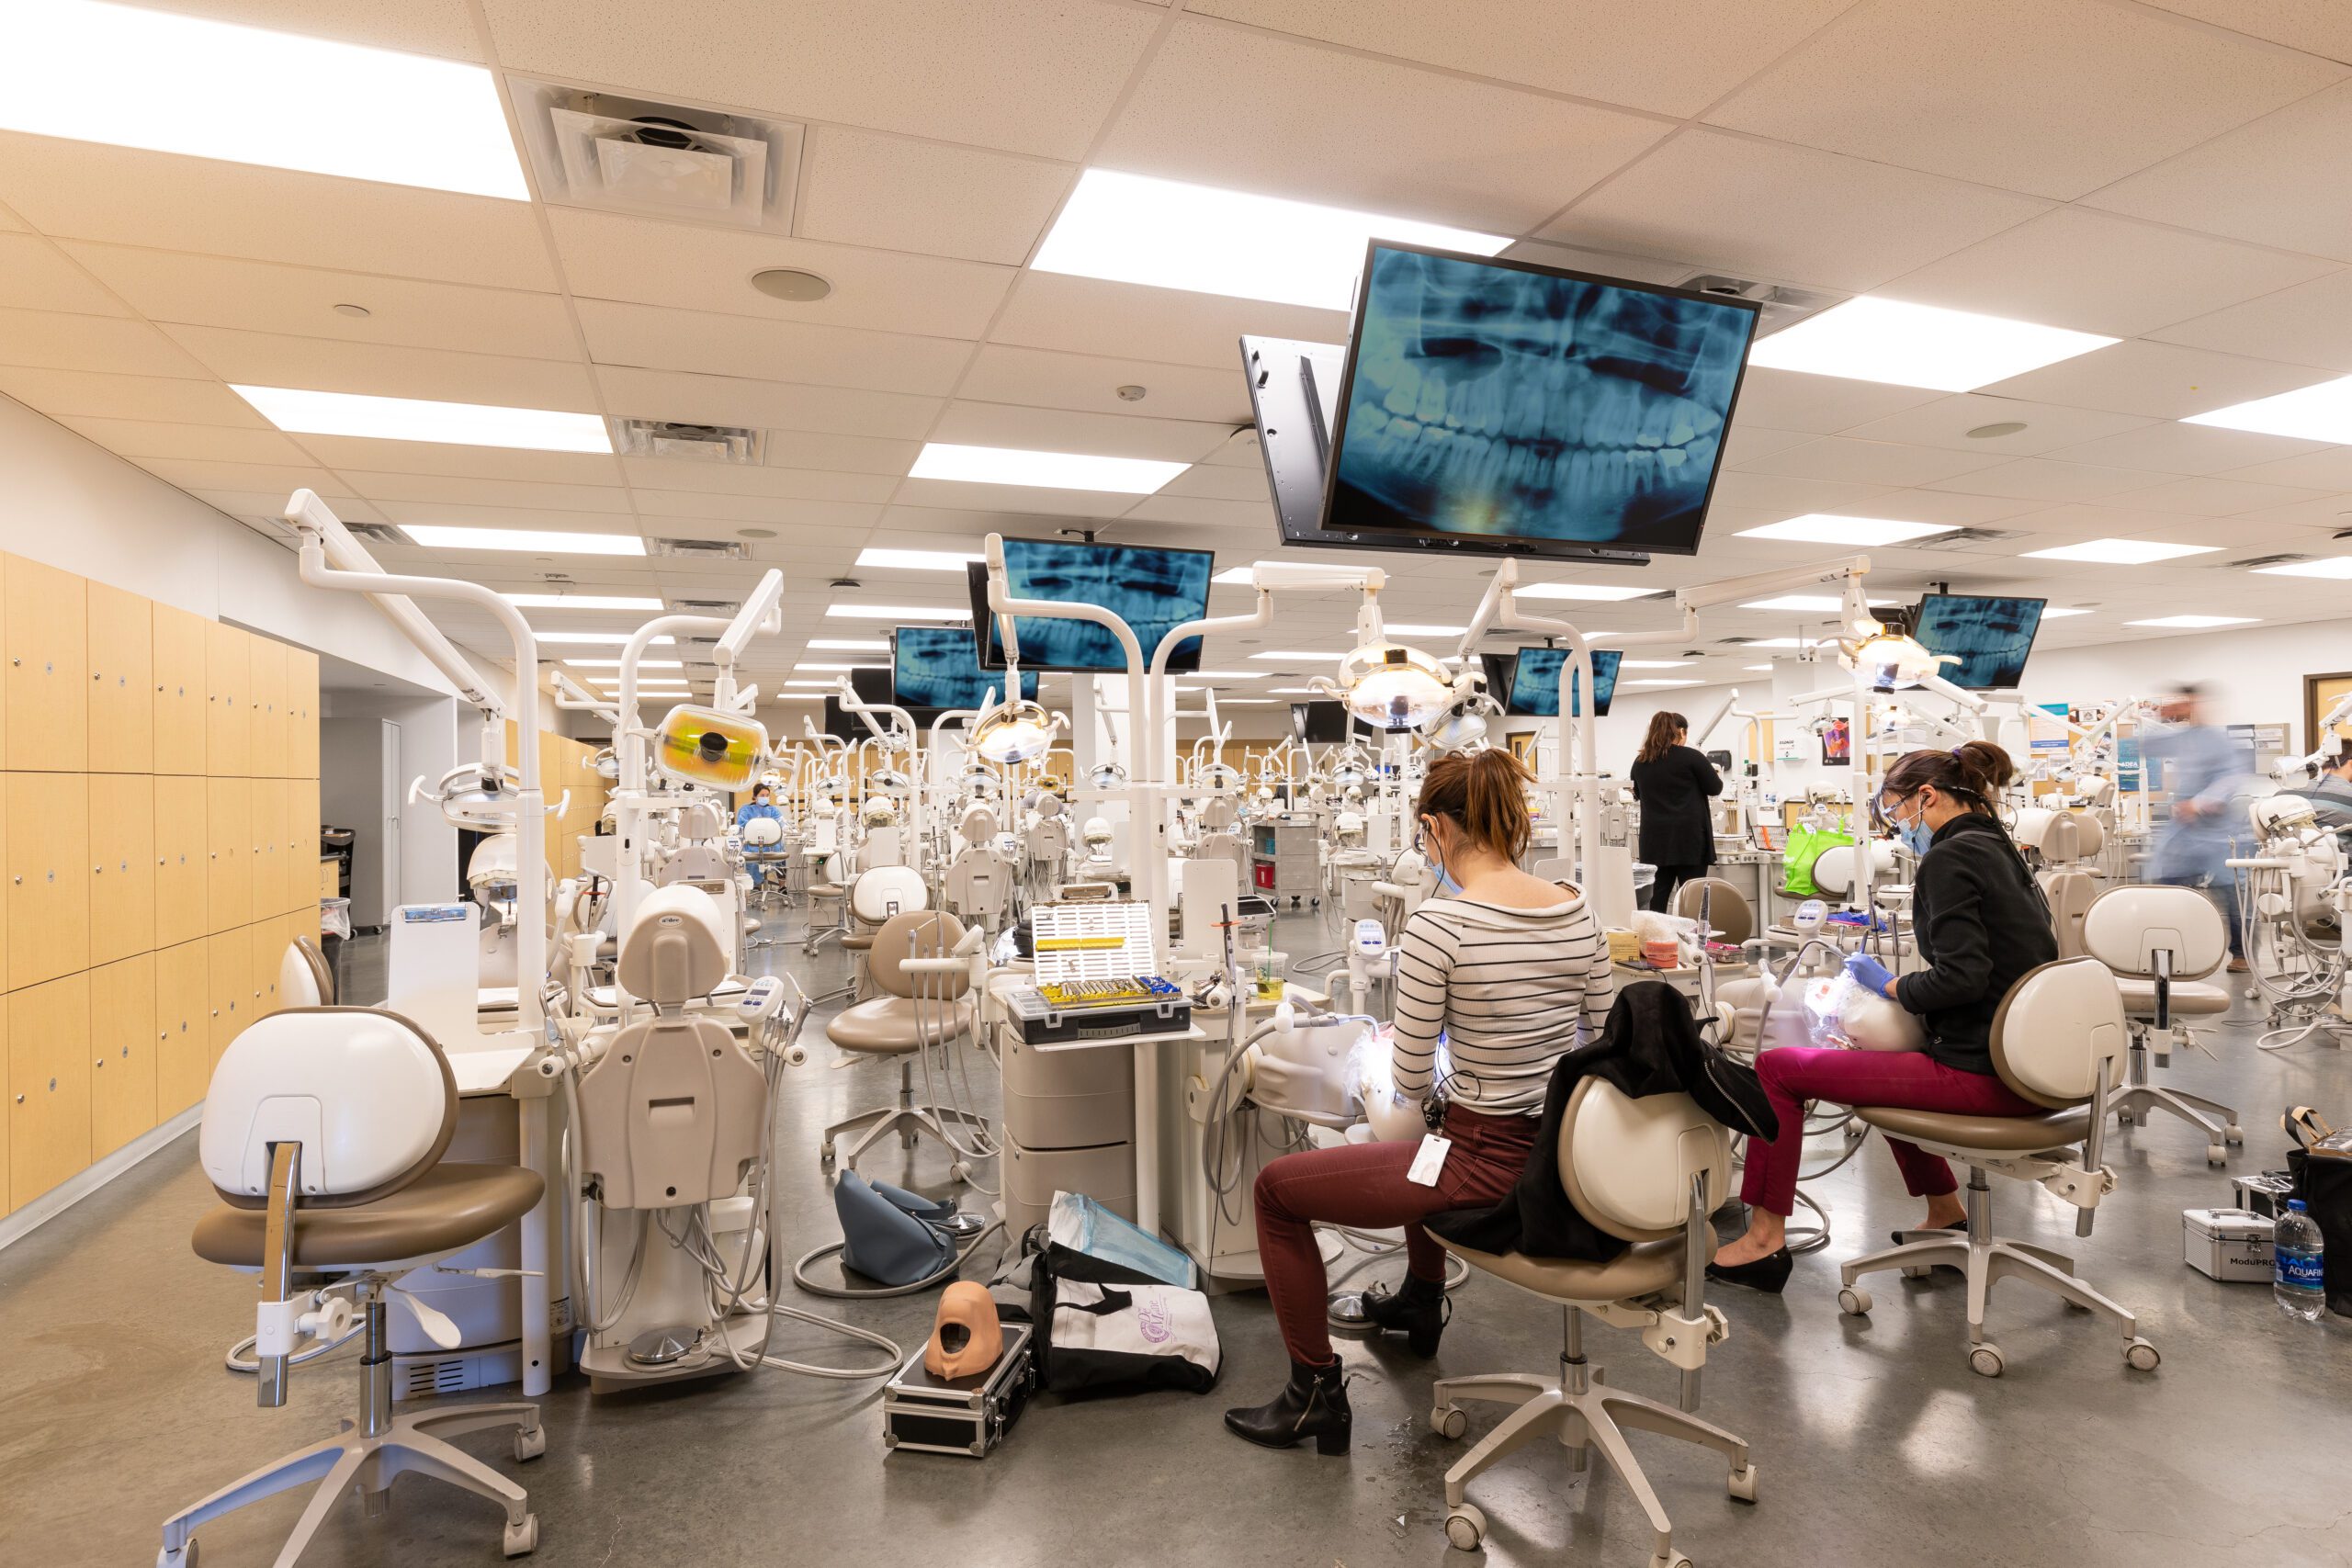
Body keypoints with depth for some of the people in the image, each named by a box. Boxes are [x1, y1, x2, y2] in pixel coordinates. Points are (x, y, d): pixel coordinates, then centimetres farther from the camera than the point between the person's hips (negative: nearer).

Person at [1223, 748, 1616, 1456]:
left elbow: (1412, 1081, -16)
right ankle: (1421, 1302, 56)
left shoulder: (1437, 924, -23)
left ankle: (1316, 1390, 20)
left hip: (1490, 1168, -8)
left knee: (1276, 1186, 10)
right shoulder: (1577, 909, -3)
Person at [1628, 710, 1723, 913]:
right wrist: (1710, 769, 22)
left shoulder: (1640, 761, 8)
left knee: (1657, 898, 7)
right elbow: (1715, 788, 3)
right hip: (1689, 837, -5)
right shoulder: (1691, 757, -7)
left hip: (1655, 839, 5)